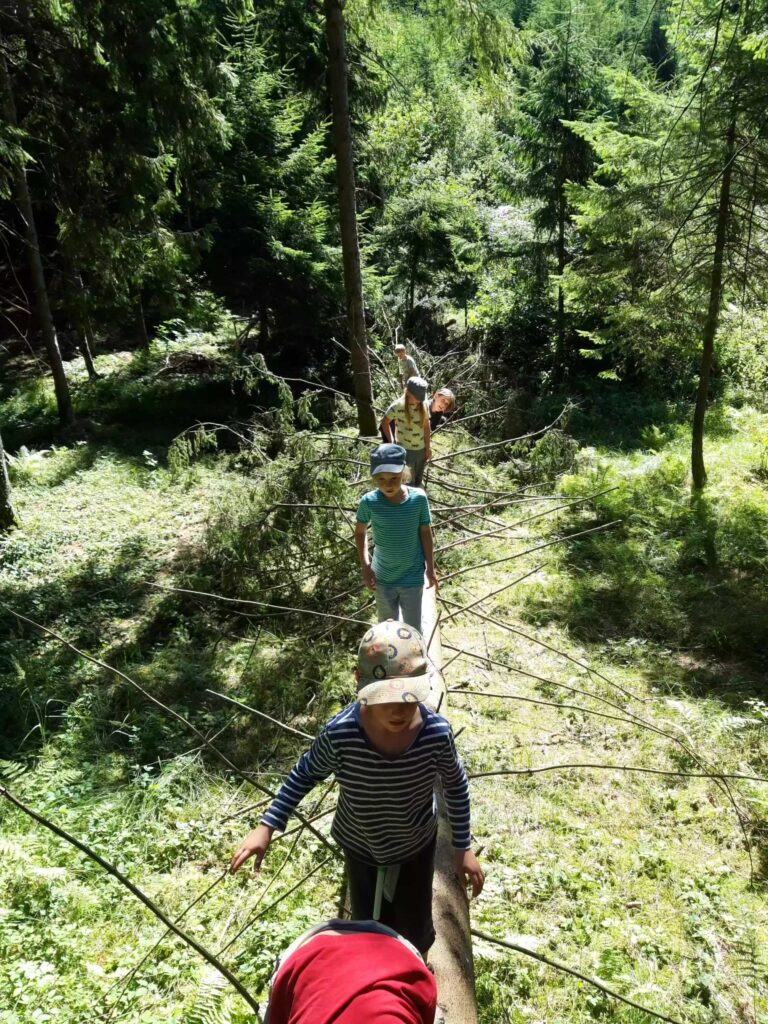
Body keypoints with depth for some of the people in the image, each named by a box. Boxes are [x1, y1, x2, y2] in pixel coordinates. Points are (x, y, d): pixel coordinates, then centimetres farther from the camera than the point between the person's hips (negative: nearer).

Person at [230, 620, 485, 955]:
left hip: (416, 846, 0)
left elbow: (456, 786, -11)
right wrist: (267, 826, -14)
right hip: (360, 847, 0)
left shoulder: (436, 733, -33)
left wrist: (462, 848, -3)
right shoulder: (340, 734, -35)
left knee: (414, 929, 21)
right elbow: (306, 774, -12)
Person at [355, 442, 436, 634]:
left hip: (412, 577, -1)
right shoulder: (369, 502, -19)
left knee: (413, 627, 14)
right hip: (382, 577, 1)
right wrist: (365, 566, -9)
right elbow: (360, 532, -1)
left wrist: (430, 568, 2)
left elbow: (425, 533, -5)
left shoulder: (419, 499, -19)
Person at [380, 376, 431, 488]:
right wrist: (391, 442, -2)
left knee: (418, 480, 19)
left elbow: (426, 427, 5)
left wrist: (428, 447, 6)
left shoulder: (423, 405, -2)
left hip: (421, 449, 5)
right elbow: (384, 423, -4)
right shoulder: (398, 405, -16)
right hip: (405, 450, -5)